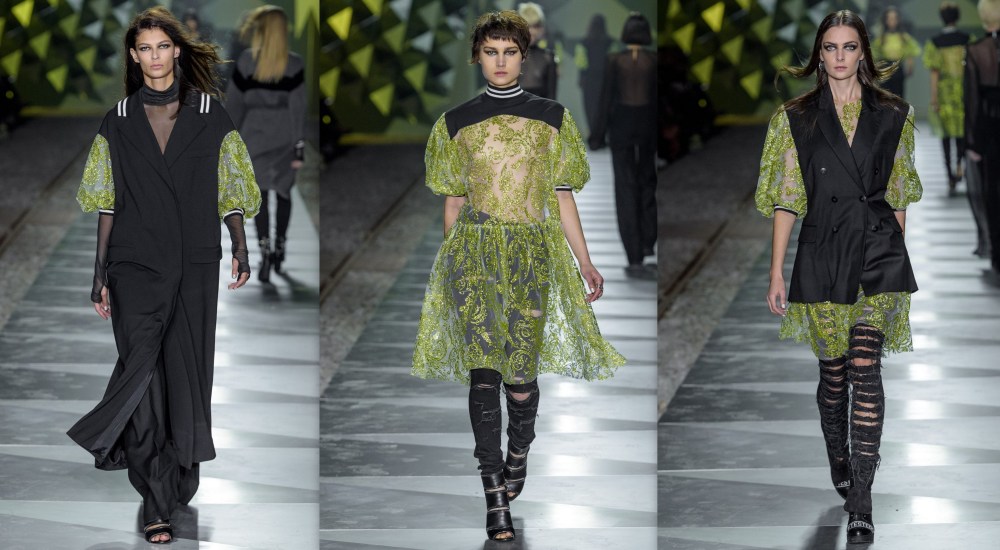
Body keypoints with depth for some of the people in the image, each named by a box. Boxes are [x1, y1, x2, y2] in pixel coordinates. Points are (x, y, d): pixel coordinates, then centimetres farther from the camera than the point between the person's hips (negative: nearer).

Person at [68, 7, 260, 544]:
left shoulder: (208, 115, 5)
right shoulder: (119, 122, 6)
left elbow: (228, 189, 8)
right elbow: (107, 203, 7)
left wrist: (240, 249, -3)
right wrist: (101, 275, 4)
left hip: (194, 268, 1)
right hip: (136, 267, -1)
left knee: (186, 373, 4)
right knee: (141, 371, -12)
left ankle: (180, 477, 23)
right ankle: (156, 504, -7)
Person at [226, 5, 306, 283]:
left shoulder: (246, 60, -4)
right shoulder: (294, 64, -7)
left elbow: (234, 101, 0)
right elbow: (298, 107, -9)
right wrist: (300, 148, -7)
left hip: (255, 133, 0)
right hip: (284, 136, 0)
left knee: (259, 196, 0)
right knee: (283, 193, 16)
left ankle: (265, 254, -15)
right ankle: (279, 250, 24)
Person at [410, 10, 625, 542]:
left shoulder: (551, 117, 7)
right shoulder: (456, 122, 8)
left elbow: (561, 196, 8)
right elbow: (453, 200, 12)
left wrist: (585, 262, 5)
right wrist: (450, 262, 13)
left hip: (532, 253, 0)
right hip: (474, 251, 0)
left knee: (521, 370, 0)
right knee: (483, 370, -9)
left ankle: (517, 456, 30)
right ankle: (495, 496, -8)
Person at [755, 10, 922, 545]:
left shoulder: (893, 115, 6)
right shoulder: (796, 118, 4)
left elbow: (898, 195, 12)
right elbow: (786, 199, 2)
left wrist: (897, 256, 13)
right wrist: (776, 272, -1)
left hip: (879, 250, -1)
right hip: (821, 253, 1)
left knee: (865, 367, -12)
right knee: (833, 369, 9)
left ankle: (860, 501, -14)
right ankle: (839, 461, 34)